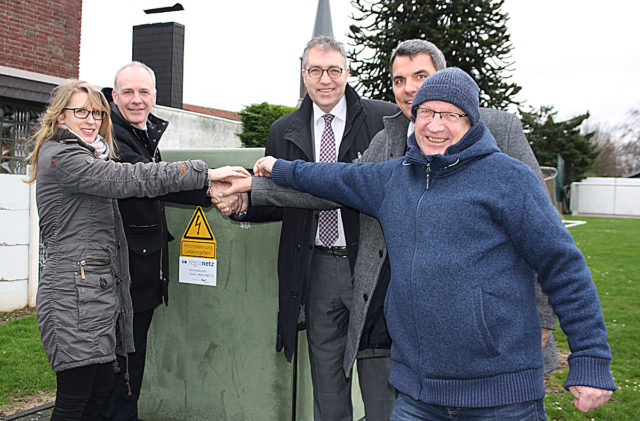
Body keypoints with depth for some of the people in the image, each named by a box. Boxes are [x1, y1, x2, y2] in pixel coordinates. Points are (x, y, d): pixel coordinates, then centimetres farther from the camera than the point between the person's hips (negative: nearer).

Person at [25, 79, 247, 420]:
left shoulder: (86, 156, 24)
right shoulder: (60, 157, -11)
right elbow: (129, 180, -20)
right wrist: (204, 173, -23)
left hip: (102, 287, 9)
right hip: (74, 292, -9)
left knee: (102, 388, 9)